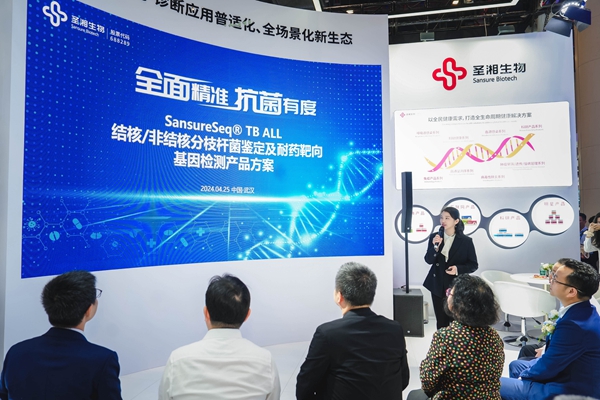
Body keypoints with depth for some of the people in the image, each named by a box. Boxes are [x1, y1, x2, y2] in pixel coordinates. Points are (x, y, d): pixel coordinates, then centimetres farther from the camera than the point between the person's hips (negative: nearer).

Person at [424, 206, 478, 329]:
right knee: (441, 321, 10)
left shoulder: (466, 241, -6)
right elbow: (428, 260, -4)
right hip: (438, 286, 2)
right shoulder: (434, 237, -1)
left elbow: (473, 265, -2)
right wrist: (435, 246, -21)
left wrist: (458, 269, -19)